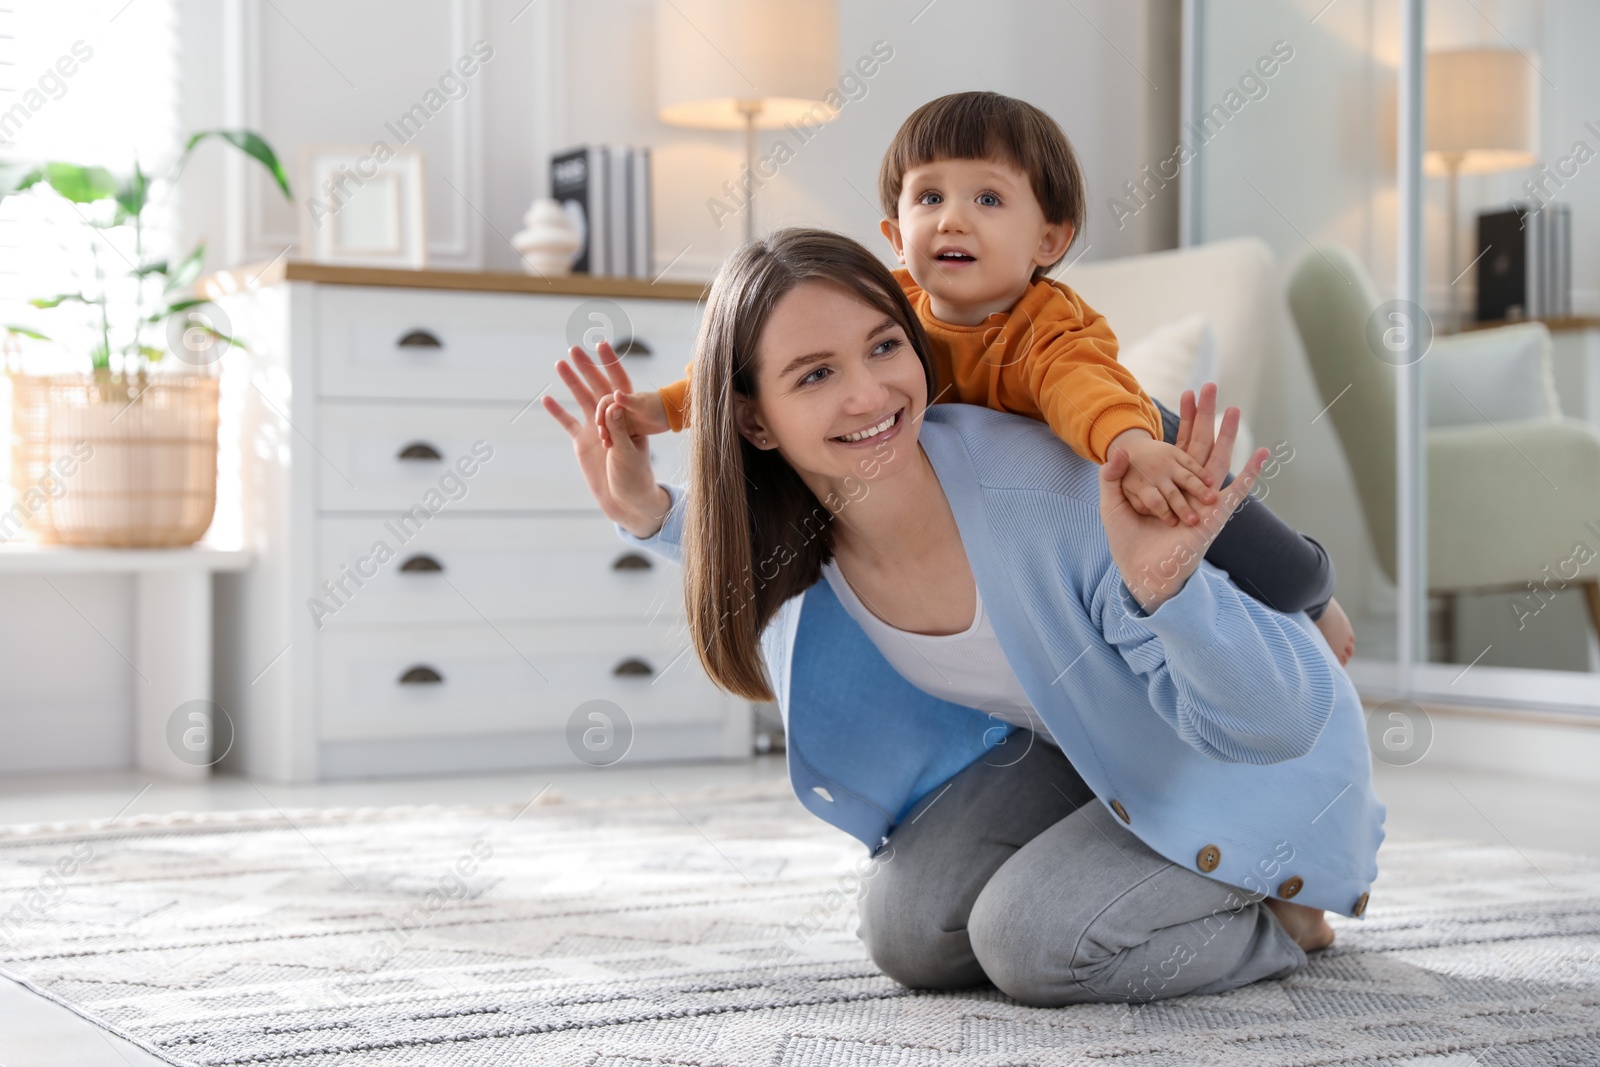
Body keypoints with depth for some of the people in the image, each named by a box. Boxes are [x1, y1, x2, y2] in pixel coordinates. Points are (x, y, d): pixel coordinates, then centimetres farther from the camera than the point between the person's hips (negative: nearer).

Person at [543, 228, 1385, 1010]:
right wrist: (647, 512, -10)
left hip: (1248, 767, -5)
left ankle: (1280, 917, 4)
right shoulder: (808, 535, -19)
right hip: (1073, 752, 6)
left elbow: (1281, 722, -33)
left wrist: (1165, 585, -53)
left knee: (1035, 940, -22)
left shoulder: (1053, 494, -38)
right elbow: (746, 552, 11)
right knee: (907, 930, -8)